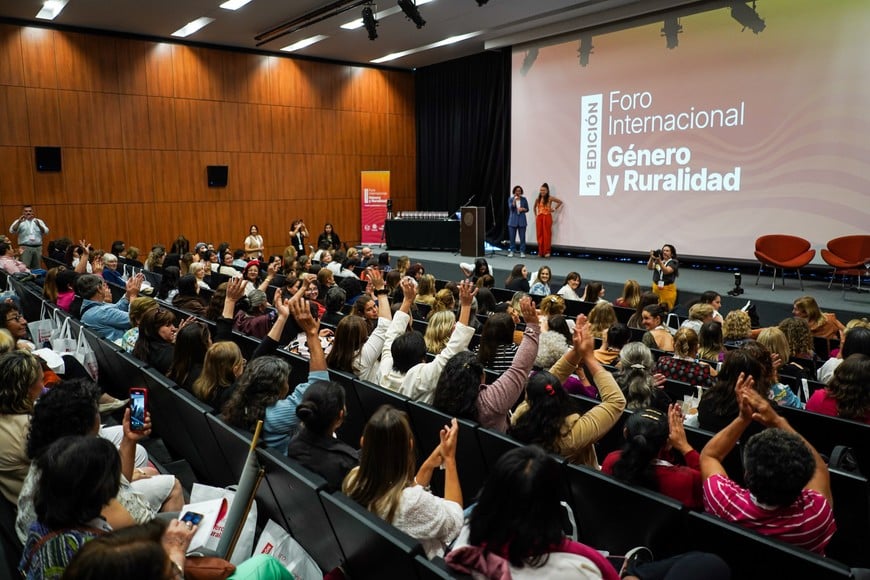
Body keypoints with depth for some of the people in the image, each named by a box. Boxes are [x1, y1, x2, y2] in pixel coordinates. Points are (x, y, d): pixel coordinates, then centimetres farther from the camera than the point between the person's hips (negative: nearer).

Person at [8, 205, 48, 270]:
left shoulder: (39, 221, 14)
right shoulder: (19, 222, 7)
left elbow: (46, 231, 2)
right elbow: (12, 231, -7)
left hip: (38, 248, 3)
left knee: (37, 268, 6)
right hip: (25, 248, -3)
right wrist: (19, 222, -20)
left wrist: (39, 225, -17)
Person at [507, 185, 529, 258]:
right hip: (513, 220, 0)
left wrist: (523, 209, -11)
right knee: (512, 237, 2)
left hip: (522, 220, 0)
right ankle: (511, 251, 12)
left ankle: (522, 252, 4)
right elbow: (511, 208, -11)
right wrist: (514, 200, -21)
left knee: (522, 237, -2)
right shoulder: (511, 199, 3)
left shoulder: (524, 199, 5)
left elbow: (527, 209, 9)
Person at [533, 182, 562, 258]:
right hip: (539, 217, 4)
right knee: (539, 235, 4)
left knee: (546, 234, -3)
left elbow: (560, 202, 1)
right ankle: (540, 252, 11)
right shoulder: (538, 199, 8)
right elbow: (535, 207, 24)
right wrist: (535, 215, 15)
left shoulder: (550, 198, -4)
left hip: (547, 217, -4)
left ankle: (546, 252, 0)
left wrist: (555, 209, 0)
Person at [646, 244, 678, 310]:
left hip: (667, 289, -4)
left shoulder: (674, 262, -4)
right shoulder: (657, 261, 10)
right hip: (656, 288, 4)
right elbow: (649, 267, -3)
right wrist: (651, 258, -20)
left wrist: (659, 261, -36)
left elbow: (666, 271, -21)